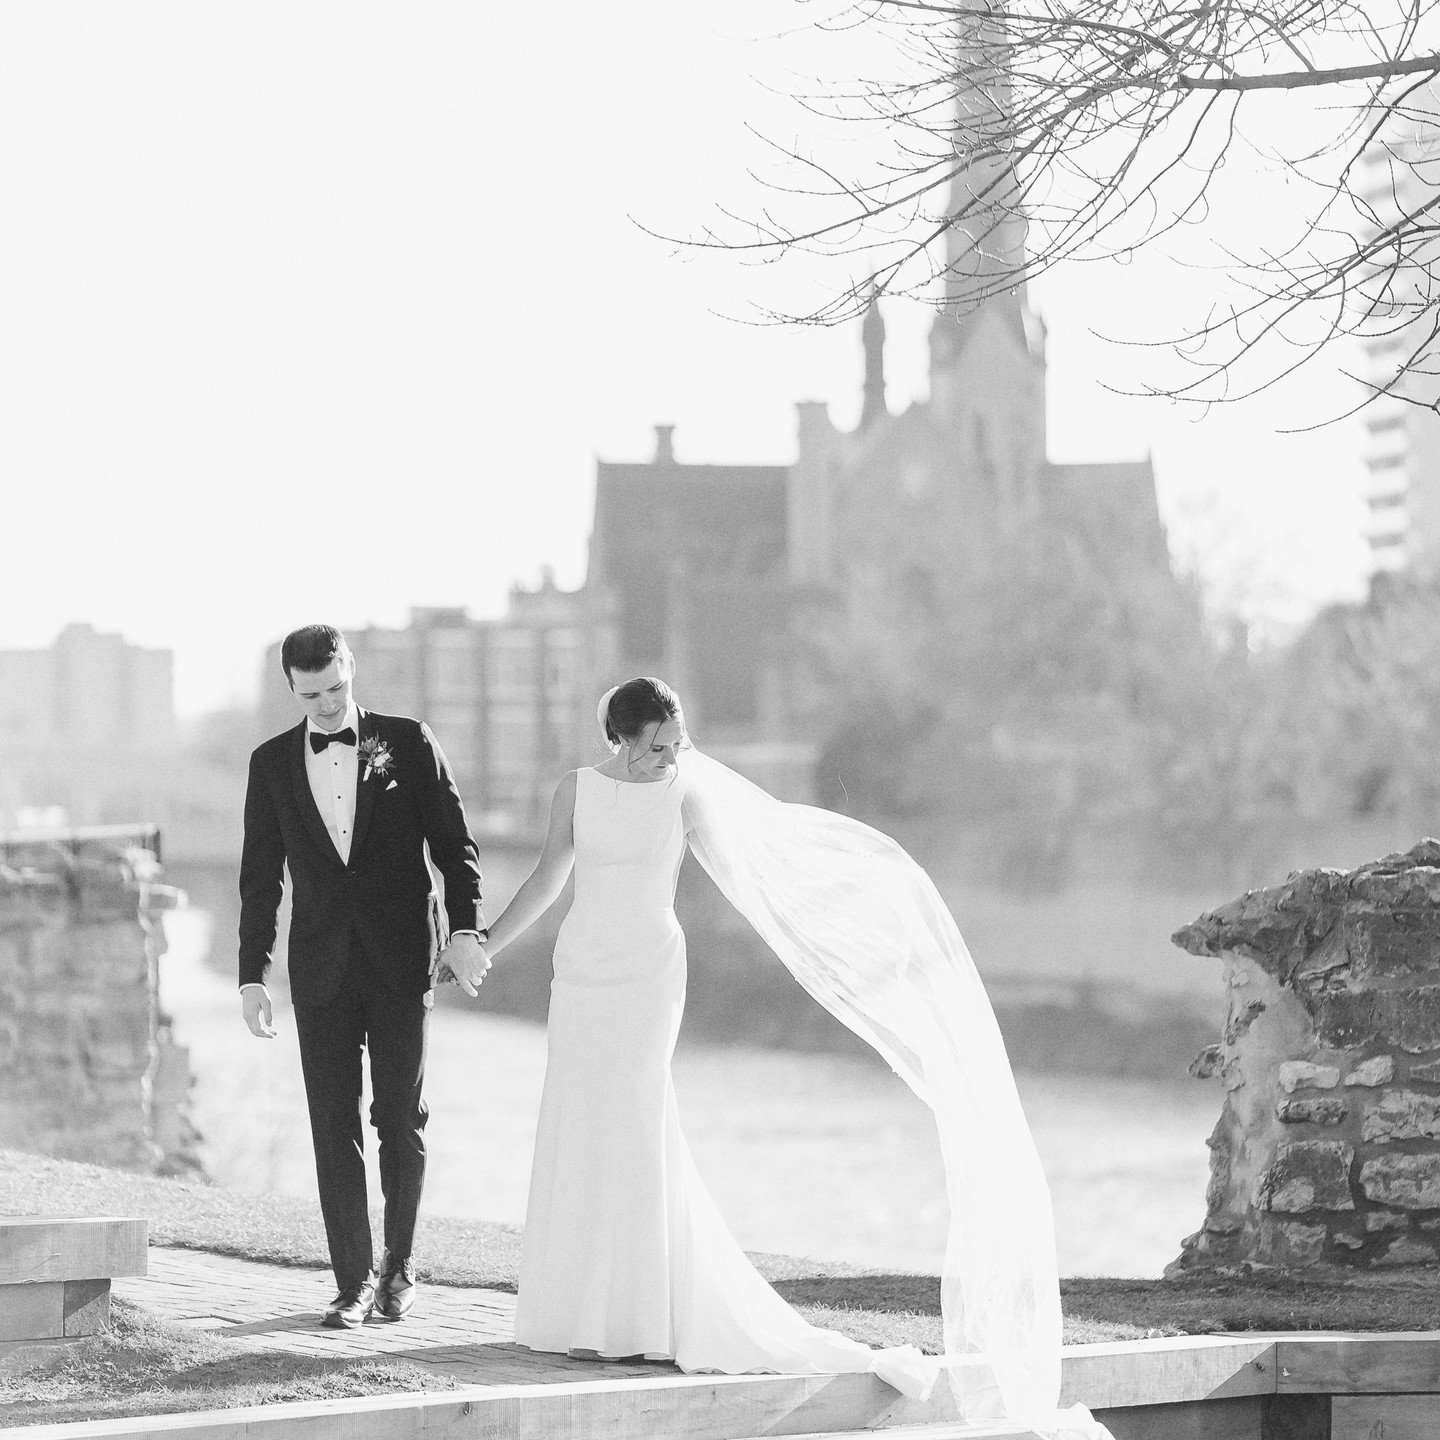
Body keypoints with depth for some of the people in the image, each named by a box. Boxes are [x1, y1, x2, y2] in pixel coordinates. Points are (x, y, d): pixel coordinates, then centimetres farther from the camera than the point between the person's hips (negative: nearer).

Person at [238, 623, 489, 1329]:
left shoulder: (407, 742, 1)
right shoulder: (273, 763, 6)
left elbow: (454, 843, 1)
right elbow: (260, 876, 9)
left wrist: (465, 927, -13)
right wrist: (252, 976, 4)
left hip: (401, 960, -1)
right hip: (322, 970, 1)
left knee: (401, 1119, 2)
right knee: (334, 1126, -1)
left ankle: (398, 1264, 19)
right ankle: (354, 1280, 3)